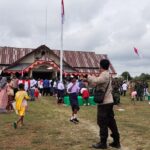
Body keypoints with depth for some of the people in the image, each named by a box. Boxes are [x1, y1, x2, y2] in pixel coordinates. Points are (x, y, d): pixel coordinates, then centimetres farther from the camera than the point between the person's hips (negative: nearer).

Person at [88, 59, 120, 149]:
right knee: (111, 122, 13)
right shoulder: (107, 74, 15)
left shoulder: (104, 75, -15)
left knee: (102, 123, -1)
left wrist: (88, 77, -14)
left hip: (104, 102, -9)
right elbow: (97, 82, 18)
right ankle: (116, 142, 19)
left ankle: (103, 143, 8)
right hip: (109, 101, 9)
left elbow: (95, 81, -30)